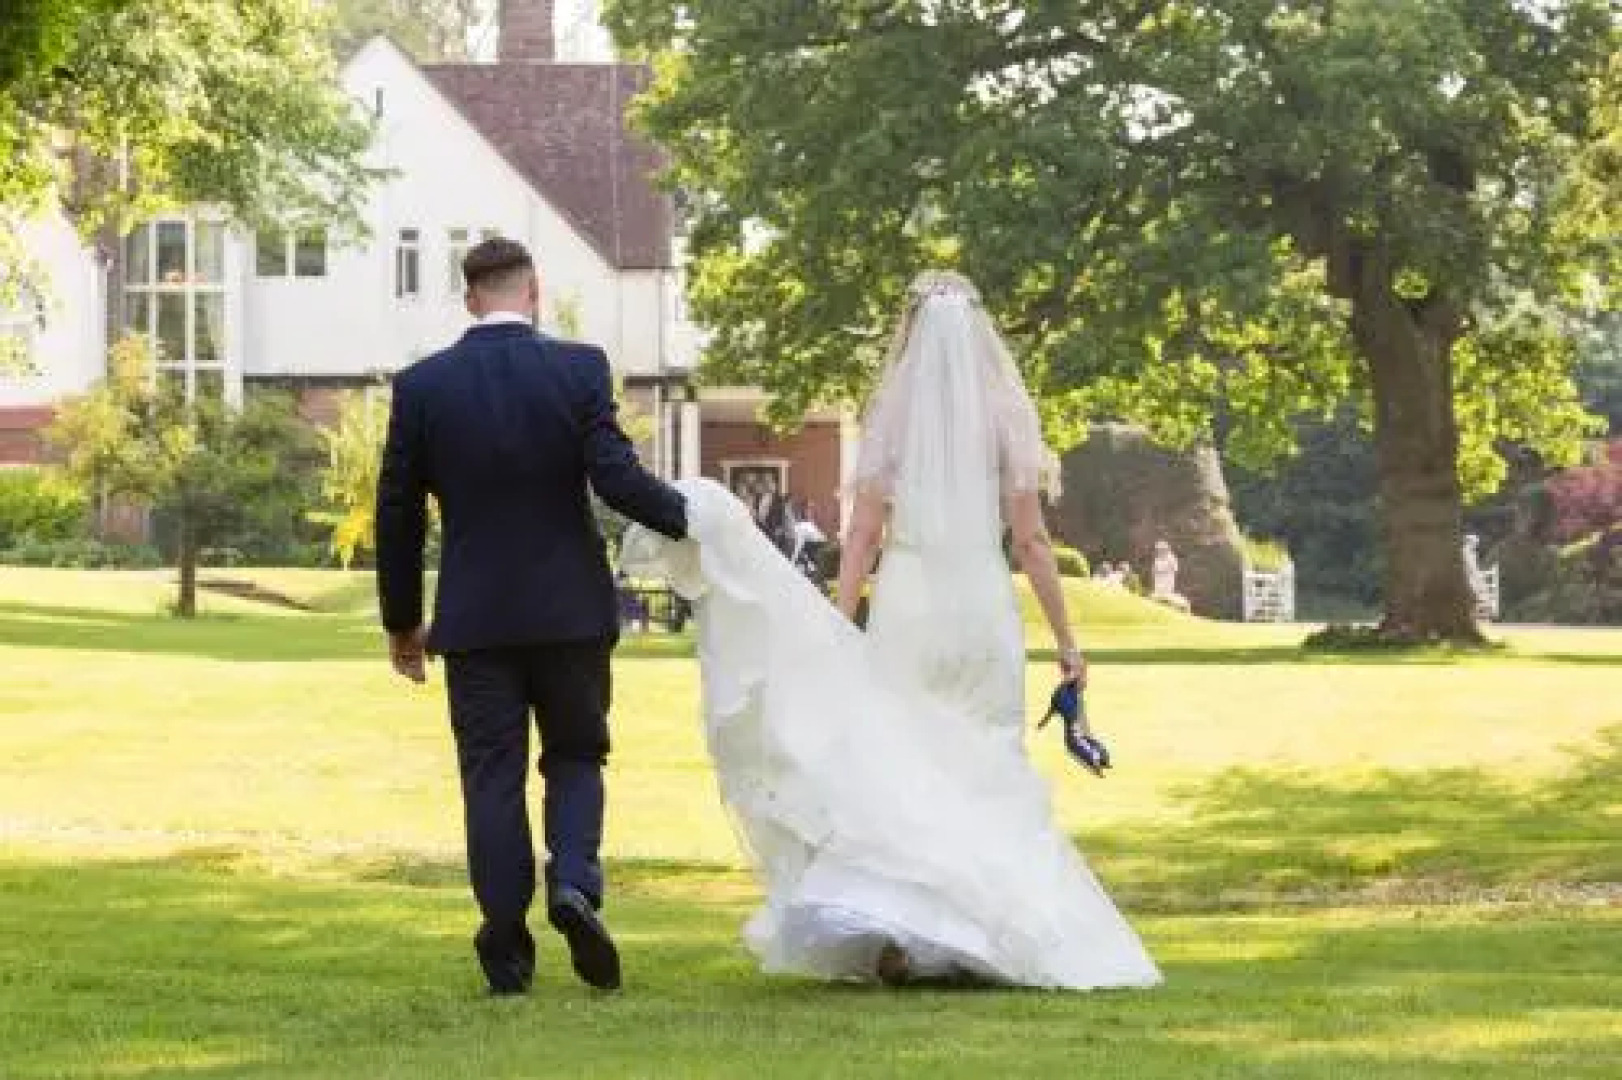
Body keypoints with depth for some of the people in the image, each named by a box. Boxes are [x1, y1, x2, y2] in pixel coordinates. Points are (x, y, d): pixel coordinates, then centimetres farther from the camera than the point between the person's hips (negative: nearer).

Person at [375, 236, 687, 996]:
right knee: (576, 756, 14)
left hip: (475, 619, 1)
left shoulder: (421, 386, -1)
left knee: (492, 778, 6)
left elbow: (398, 514, 3)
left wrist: (402, 622, 13)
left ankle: (507, 948, 3)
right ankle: (574, 881, -11)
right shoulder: (579, 370, -6)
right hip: (570, 610, -1)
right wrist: (693, 518, 3)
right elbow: (615, 476, -14)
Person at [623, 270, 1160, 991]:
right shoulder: (1003, 415, 0)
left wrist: (838, 631, 2)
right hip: (983, 606, 0)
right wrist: (1064, 636, 5)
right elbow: (1030, 538, -1)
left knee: (897, 770, 6)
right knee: (988, 776, 9)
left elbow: (864, 535, -2)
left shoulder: (891, 414, 0)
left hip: (906, 607, 0)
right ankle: (983, 937, 5)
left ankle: (890, 921, -12)